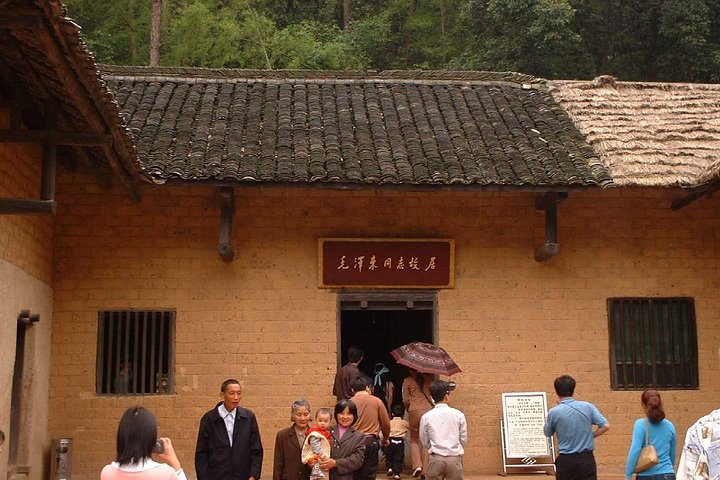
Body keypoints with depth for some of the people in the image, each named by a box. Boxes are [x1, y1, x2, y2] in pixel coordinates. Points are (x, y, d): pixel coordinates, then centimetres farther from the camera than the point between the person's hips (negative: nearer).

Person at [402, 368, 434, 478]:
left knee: (414, 440, 13)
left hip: (414, 411, -2)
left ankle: (417, 465, -7)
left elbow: (405, 400, 2)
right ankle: (425, 470, 1)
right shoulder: (428, 378, 8)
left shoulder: (407, 381, 2)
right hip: (428, 410, 2)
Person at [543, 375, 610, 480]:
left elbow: (547, 433, 9)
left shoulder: (554, 412, -8)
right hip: (586, 459, 1)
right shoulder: (588, 406, -3)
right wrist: (590, 436, 8)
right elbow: (605, 426, -5)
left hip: (566, 460, -1)